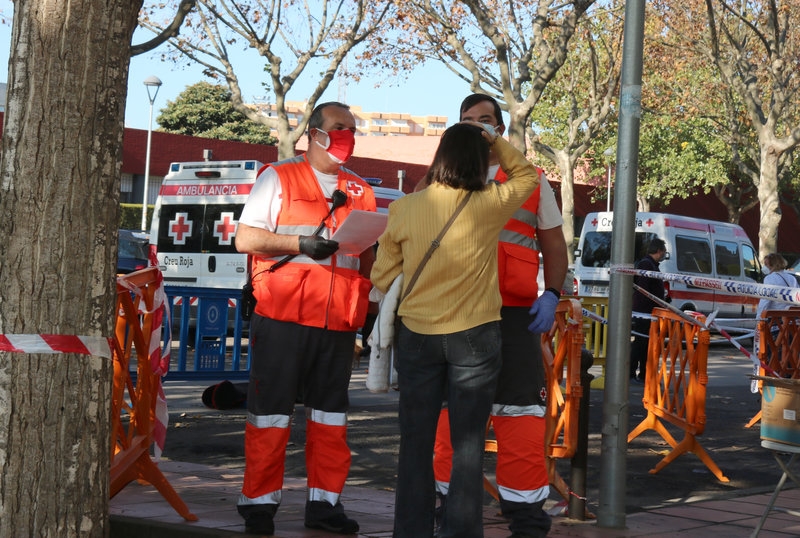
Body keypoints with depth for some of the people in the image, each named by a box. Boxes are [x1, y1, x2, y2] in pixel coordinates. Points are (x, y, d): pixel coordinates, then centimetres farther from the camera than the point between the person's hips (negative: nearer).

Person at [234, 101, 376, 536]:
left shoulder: (360, 191, 17)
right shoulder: (278, 178, 4)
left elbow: (368, 255, 21)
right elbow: (245, 239, -3)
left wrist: (368, 302, 4)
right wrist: (302, 244, -15)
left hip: (339, 321, 5)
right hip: (283, 316, -4)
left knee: (331, 413, 8)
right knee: (271, 411, -1)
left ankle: (324, 502, 15)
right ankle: (259, 501, 6)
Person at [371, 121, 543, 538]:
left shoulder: (404, 208, -4)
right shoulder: (490, 205, -7)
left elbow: (383, 276, 4)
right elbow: (526, 174, 14)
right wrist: (495, 140, 11)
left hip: (417, 335, 2)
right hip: (475, 335, -1)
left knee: (416, 443, 9)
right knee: (468, 445, 5)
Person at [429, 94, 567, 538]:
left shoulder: (530, 180, 10)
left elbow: (553, 244, 12)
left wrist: (551, 294, -3)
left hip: (513, 317, -2)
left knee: (520, 417, -6)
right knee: (452, 416, 6)